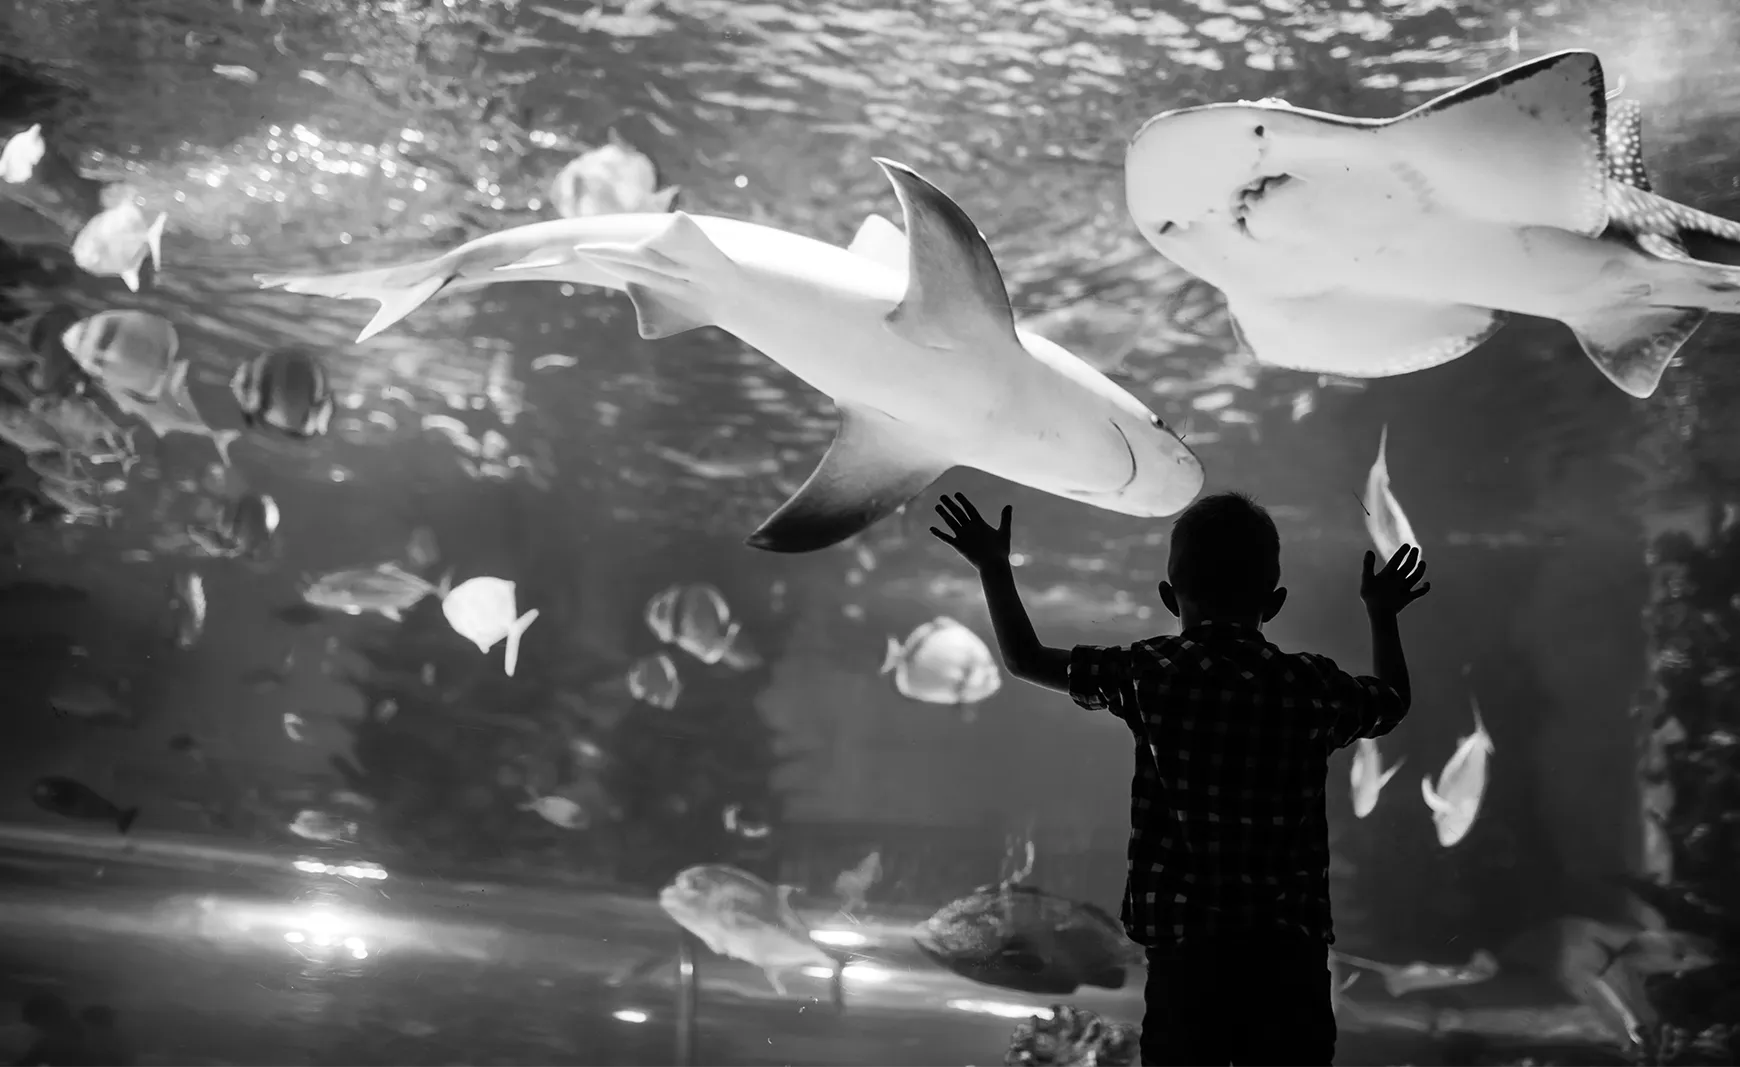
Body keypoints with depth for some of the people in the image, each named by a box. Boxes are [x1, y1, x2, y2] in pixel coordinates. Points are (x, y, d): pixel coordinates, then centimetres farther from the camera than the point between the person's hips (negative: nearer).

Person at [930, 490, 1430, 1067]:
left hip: (1184, 953, -1)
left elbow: (1026, 659, 7)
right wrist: (1382, 616, 41)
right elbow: (1393, 699, 24)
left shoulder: (1151, 673, -3)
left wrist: (994, 567, 21)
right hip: (1291, 954, 1)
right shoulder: (1313, 685, 2)